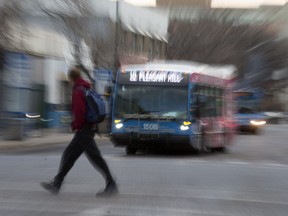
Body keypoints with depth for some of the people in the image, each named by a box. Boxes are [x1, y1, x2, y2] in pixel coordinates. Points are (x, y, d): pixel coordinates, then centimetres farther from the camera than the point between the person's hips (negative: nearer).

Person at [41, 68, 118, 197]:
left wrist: (75, 126, -8)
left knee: (95, 158, -7)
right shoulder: (87, 89, 15)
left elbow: (80, 112, -23)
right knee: (68, 155, 14)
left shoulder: (78, 92, -15)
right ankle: (56, 184, 21)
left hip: (83, 131, -10)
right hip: (89, 128, 10)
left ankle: (111, 186, -4)